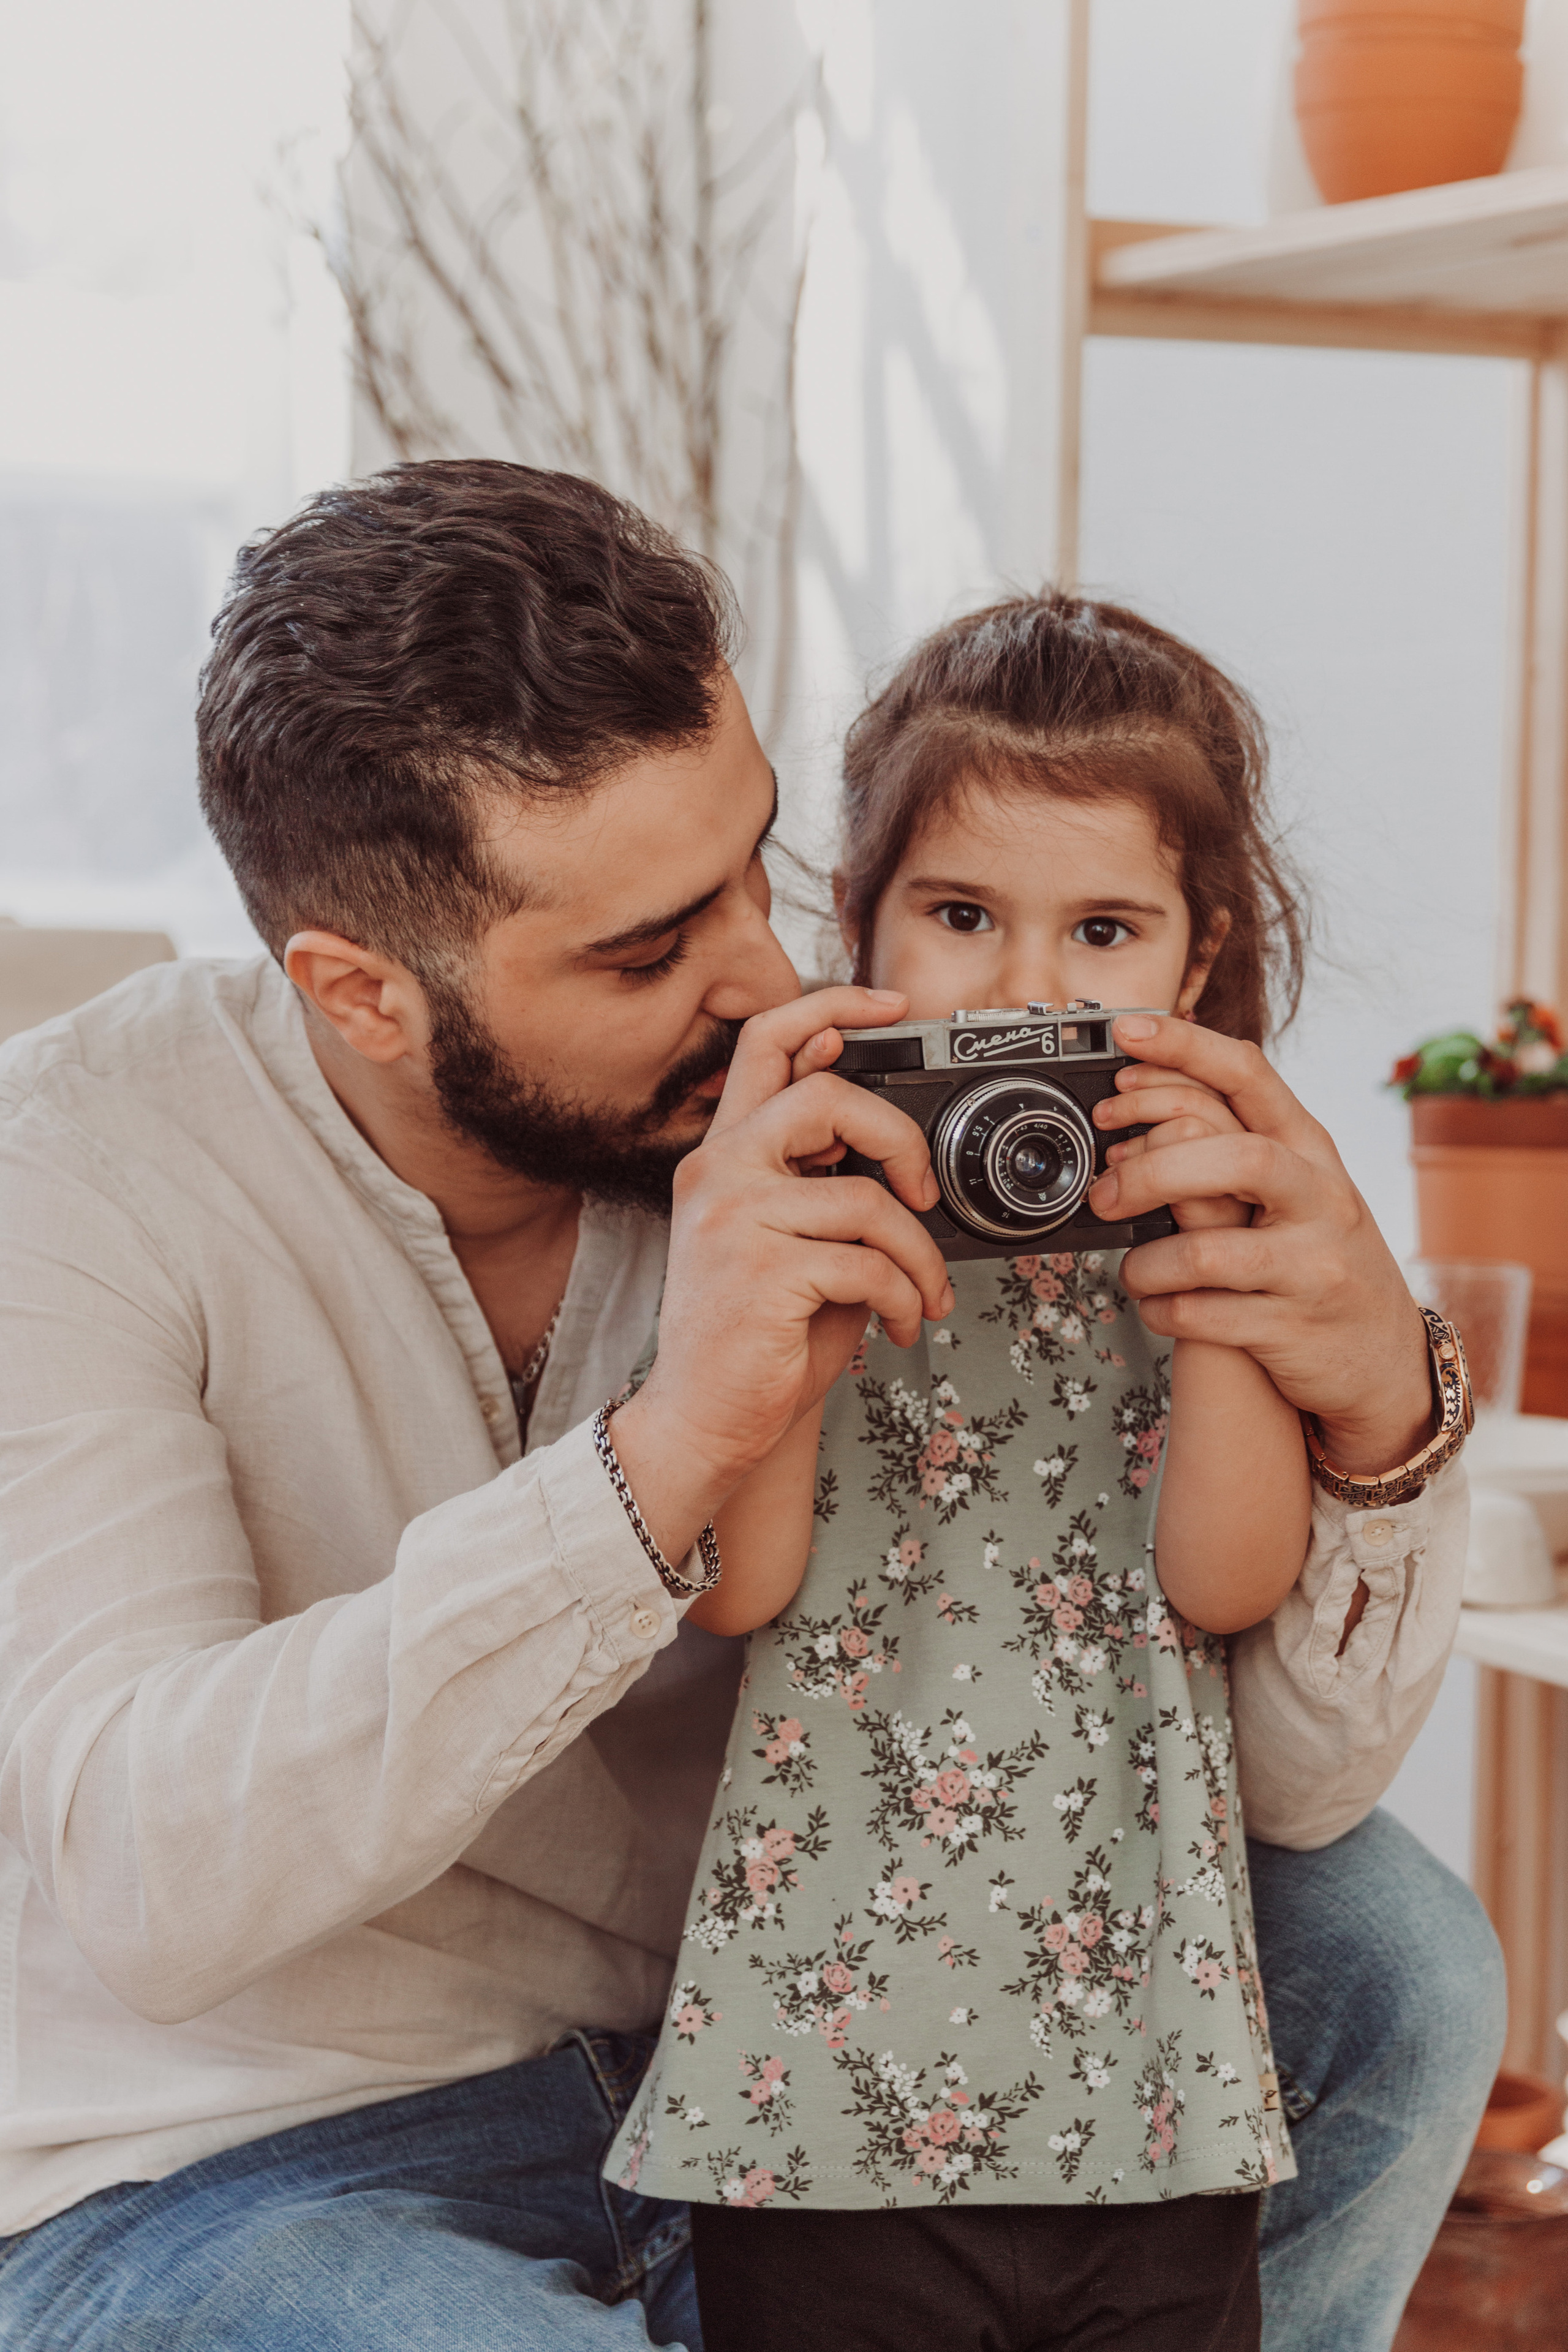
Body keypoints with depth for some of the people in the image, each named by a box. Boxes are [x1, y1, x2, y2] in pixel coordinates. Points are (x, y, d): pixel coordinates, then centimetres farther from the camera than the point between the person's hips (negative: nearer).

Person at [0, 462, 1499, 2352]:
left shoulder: (859, 1153, -10)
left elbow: (1279, 1780, -9)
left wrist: (1378, 1426, -30)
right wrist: (665, 1456, -41)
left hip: (729, 2073, 5)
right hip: (225, 2175, -5)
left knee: (1387, 1952, -7)